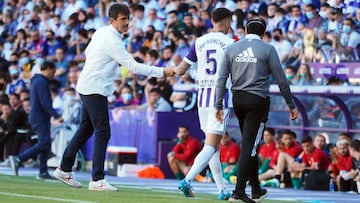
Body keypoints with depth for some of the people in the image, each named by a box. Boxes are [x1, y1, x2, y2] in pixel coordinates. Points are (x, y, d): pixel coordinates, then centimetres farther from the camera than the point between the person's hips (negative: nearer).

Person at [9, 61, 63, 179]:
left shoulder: (36, 81, 20)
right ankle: (18, 159, -18)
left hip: (35, 116, 10)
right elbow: (45, 103, -20)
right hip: (40, 118, -10)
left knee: (45, 144, 7)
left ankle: (43, 172, 2)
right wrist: (56, 116, -20)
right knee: (44, 144, -14)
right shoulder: (42, 82, -12)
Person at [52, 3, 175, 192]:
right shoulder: (112, 41, -21)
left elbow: (88, 52, 22)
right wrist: (162, 72, -21)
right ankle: (97, 180, -11)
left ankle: (64, 169, 25)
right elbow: (133, 66, -23)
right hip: (94, 89, -10)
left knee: (85, 130, 17)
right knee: (103, 133, -10)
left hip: (87, 87, 10)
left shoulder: (100, 32, 8)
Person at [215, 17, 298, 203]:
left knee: (249, 145, 16)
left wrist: (219, 106, 5)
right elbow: (281, 80, -3)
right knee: (249, 146, -5)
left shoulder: (232, 48, 6)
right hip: (258, 101, -4)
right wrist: (291, 105, 5)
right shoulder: (267, 49, -4)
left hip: (237, 100, 4)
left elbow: (222, 79, 2)